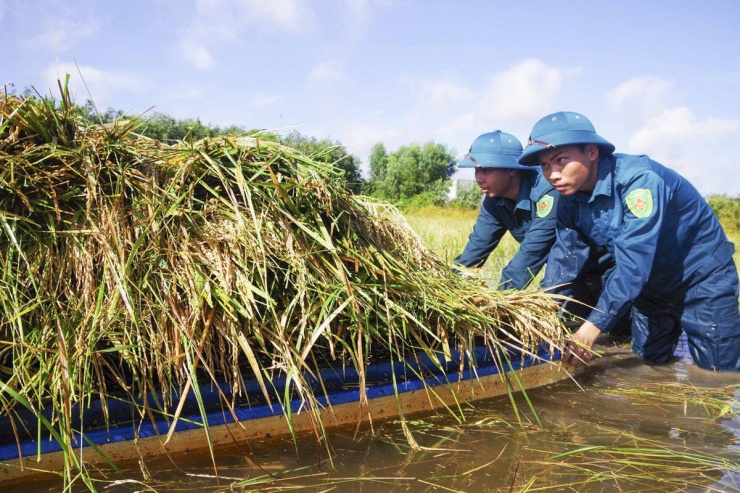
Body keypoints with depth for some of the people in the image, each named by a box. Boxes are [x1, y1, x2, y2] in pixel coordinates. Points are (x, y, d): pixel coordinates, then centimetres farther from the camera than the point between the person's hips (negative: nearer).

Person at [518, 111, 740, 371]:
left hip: (704, 276, -6)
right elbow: (564, 259, -7)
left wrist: (590, 329, -44)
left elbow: (633, 264, -40)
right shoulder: (570, 198, -11)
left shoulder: (638, 179, -34)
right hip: (651, 286, 6)